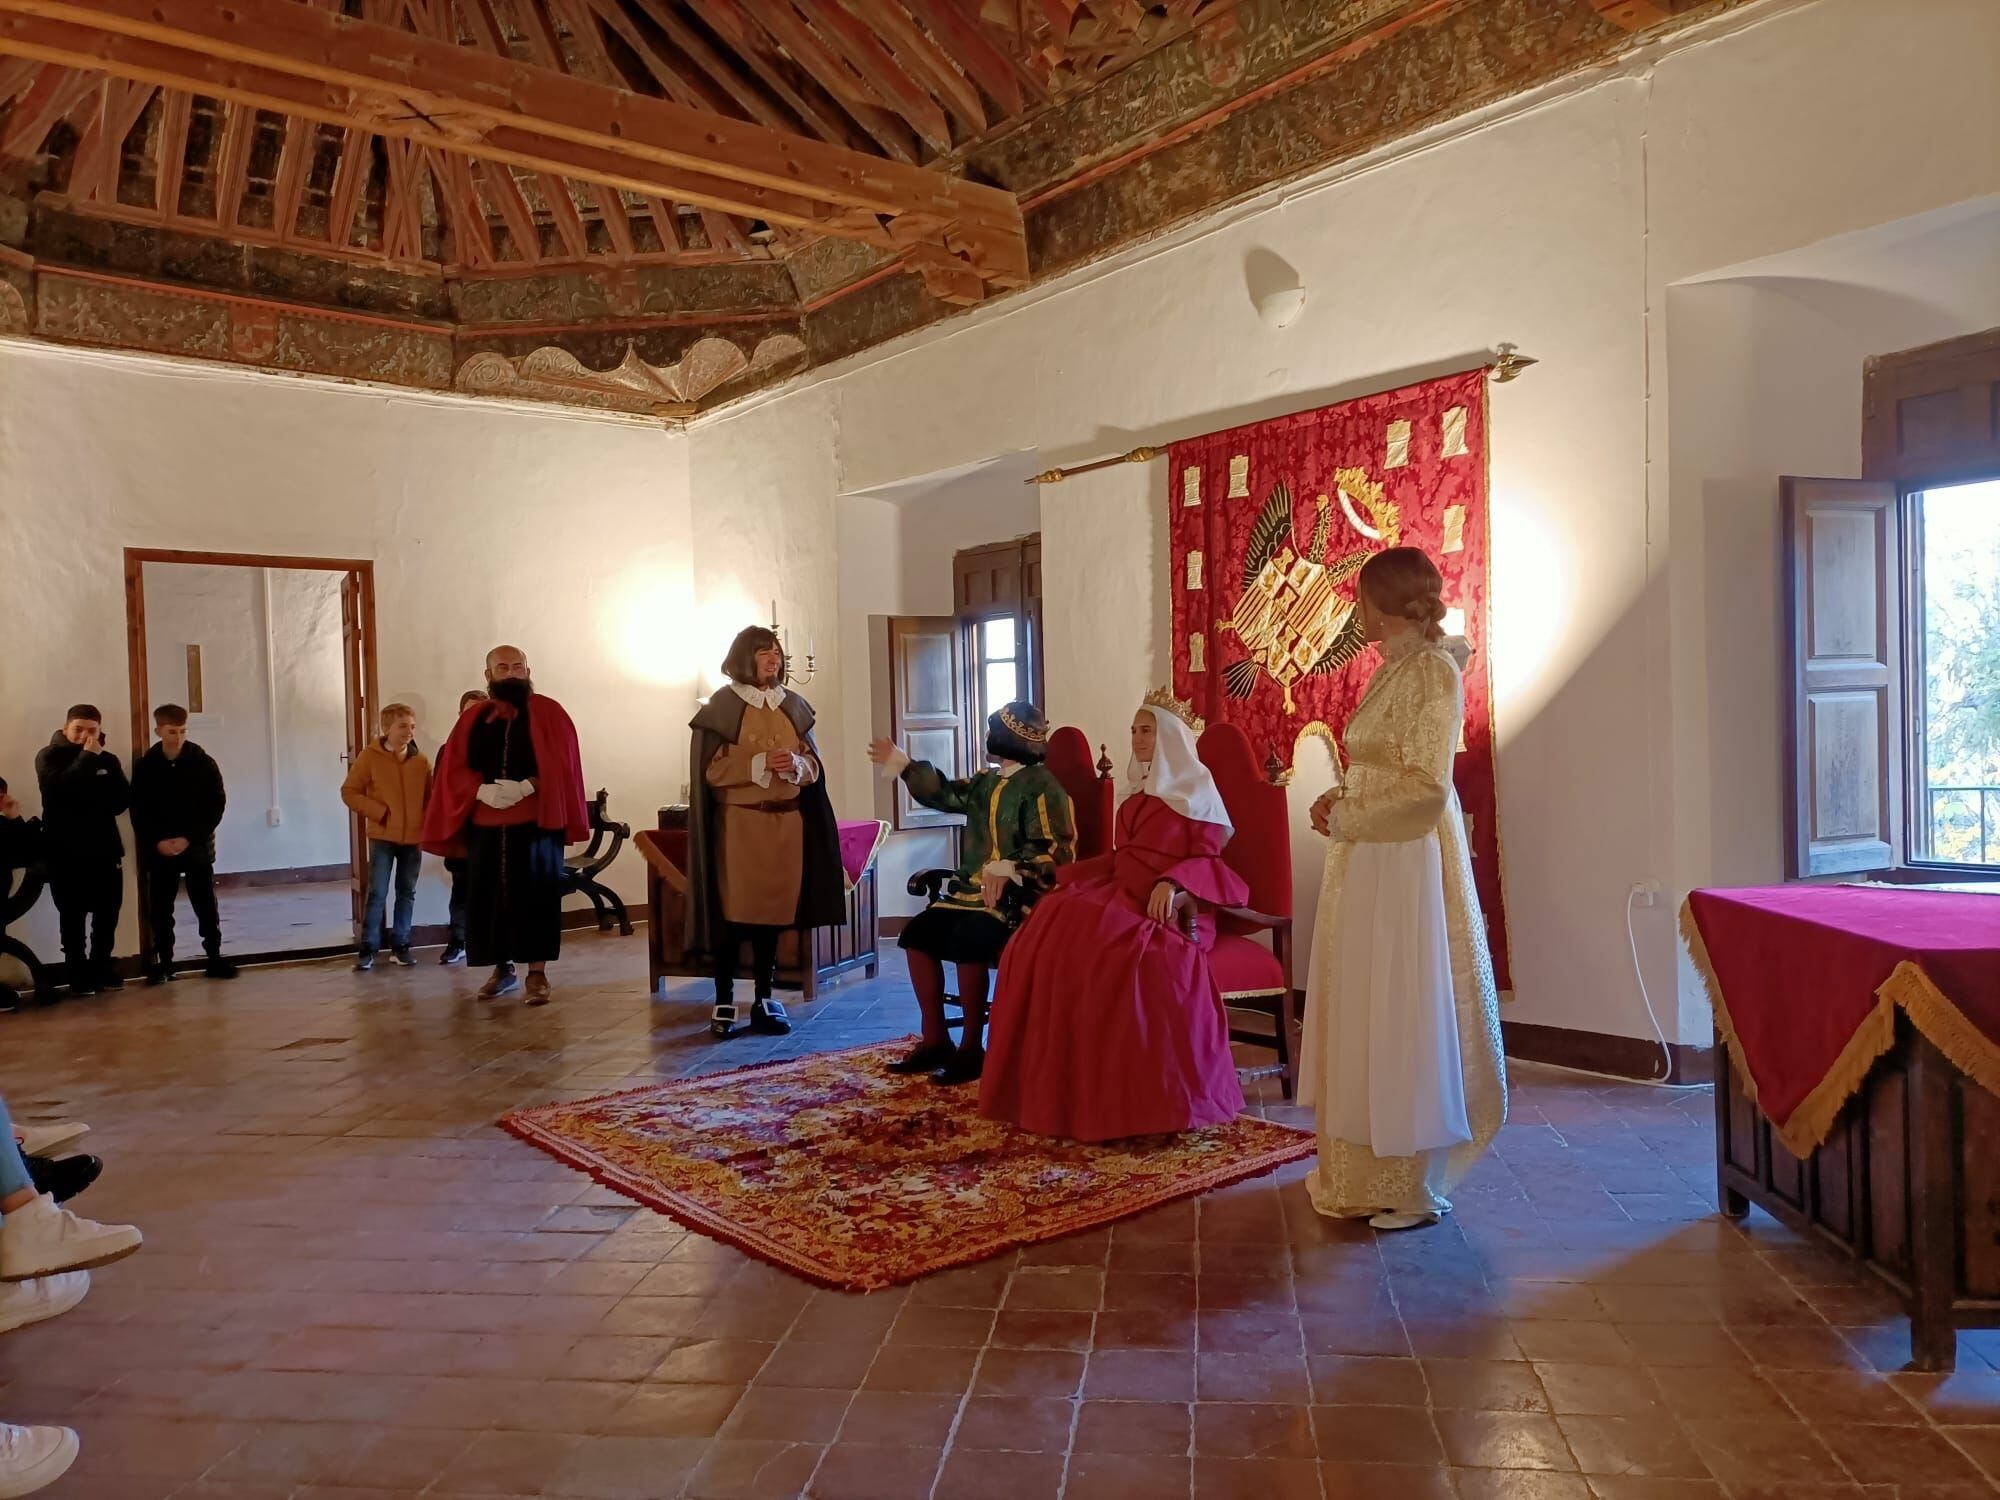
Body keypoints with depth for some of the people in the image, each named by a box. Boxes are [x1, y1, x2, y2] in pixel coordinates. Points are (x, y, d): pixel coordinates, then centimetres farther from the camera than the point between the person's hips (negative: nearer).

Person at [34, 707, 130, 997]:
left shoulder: (107, 759, 11)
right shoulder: (49, 756, -1)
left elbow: (123, 799, 0)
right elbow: (57, 789, -21)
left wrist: (86, 799, -13)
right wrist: (86, 757, -21)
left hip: (105, 847, 4)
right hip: (66, 851, -3)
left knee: (108, 911, 5)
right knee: (73, 914, 0)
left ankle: (102, 967, 18)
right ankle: (78, 973, 8)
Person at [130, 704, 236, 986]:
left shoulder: (203, 763, -4)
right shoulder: (144, 767, -1)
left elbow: (216, 805, -5)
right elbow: (138, 811, 0)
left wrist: (190, 838, -13)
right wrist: (157, 841, -13)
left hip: (197, 847, -1)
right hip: (159, 849, 1)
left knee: (206, 904, 3)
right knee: (160, 908, 5)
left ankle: (214, 957, 11)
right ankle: (163, 962, 14)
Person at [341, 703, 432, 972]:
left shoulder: (421, 760, 2)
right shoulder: (370, 756, -5)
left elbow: (430, 798, 9)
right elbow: (349, 792, -2)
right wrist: (379, 812, -10)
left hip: (414, 838, 3)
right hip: (382, 837, -3)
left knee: (407, 894, 9)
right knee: (377, 894, -3)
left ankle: (400, 946, 18)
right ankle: (368, 949, 6)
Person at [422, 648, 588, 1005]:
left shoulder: (548, 713, 3)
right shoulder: (473, 718, 12)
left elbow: (562, 763, -6)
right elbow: (454, 768, 7)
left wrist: (526, 787, -20)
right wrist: (482, 791, -12)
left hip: (536, 820, -3)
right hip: (485, 821, 3)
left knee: (535, 894, -4)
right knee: (490, 897, 6)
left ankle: (537, 972, 1)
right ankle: (502, 969, 17)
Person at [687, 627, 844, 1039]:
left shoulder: (794, 706, 11)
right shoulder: (721, 706, -2)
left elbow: (814, 765, 11)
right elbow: (713, 768, -8)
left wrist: (796, 765, -11)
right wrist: (761, 763, -19)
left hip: (786, 821, 4)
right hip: (738, 822, -4)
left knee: (775, 909, 6)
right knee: (733, 911, -4)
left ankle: (764, 1001, 15)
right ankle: (724, 1001, 6)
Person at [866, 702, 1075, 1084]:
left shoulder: (1041, 786, -11)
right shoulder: (987, 783, 15)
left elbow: (1055, 851, -19)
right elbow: (945, 795, 28)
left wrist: (1010, 869, -31)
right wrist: (903, 764, 26)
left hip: (1016, 896, -9)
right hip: (971, 890, 9)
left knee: (967, 938, -31)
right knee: (917, 933, -5)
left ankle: (972, 1048, -17)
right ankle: (935, 1040, 1)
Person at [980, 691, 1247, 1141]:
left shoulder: (1197, 789, 2)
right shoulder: (1140, 790, 22)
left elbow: (1207, 858, -5)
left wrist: (1173, 883, -23)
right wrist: (1069, 875, 12)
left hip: (1170, 904, -7)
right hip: (1123, 892, 7)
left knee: (1143, 953, -38)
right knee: (1053, 930, -20)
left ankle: (1143, 1097, -28)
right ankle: (1061, 1086, -19)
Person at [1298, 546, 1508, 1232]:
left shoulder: (1432, 671, -14)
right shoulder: (1394, 669, 13)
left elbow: (1426, 786, -19)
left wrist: (1345, 817, -12)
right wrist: (1339, 797, 3)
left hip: (1406, 865, -9)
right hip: (1369, 862, 9)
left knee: (1404, 1017, 0)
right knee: (1366, 1015, 14)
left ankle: (1414, 1187, 13)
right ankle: (1372, 1171, 26)